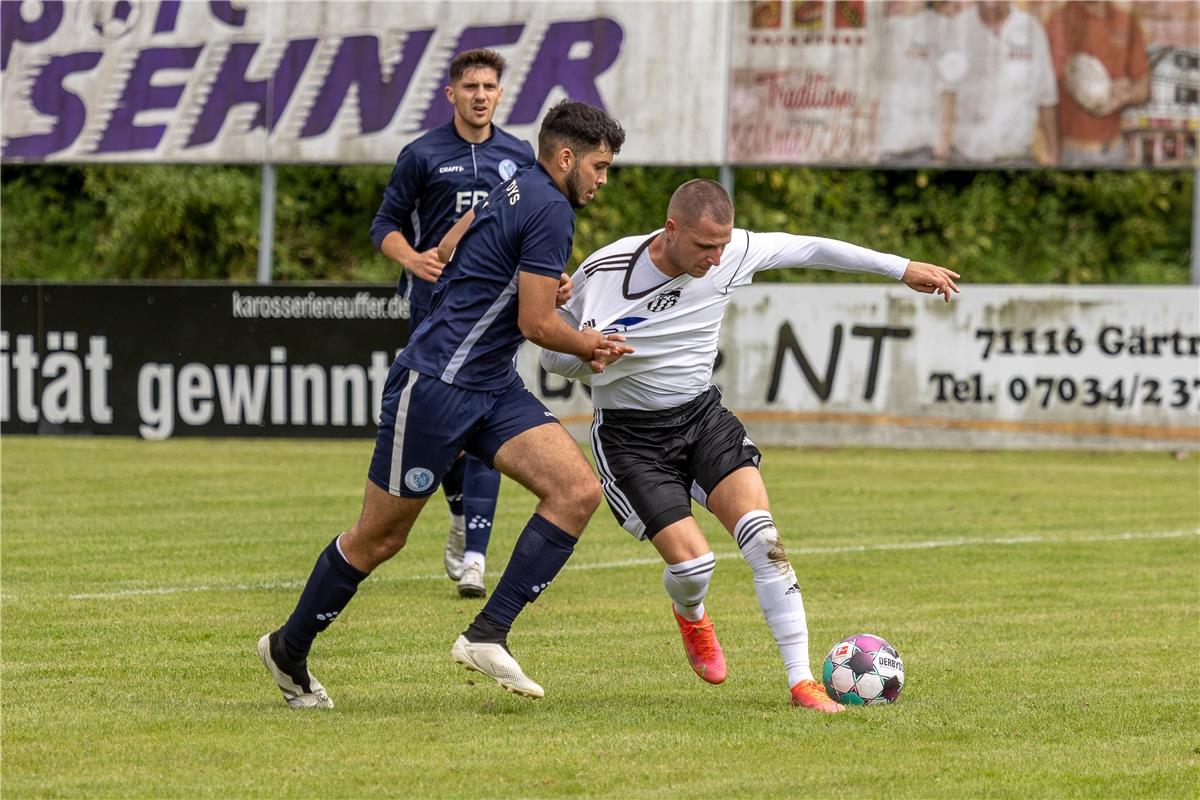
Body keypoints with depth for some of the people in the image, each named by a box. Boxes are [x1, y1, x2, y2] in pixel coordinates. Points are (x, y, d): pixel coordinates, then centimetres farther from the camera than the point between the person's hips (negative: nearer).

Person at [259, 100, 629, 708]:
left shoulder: (514, 193, 14)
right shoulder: (550, 211, -15)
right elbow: (536, 325, -16)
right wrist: (591, 346, 3)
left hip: (492, 387, 10)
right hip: (435, 385, -10)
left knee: (578, 490, -9)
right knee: (379, 538, 2)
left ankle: (487, 635, -10)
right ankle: (288, 650, 22)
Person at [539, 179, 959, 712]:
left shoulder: (734, 254, -10)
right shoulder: (604, 272, -19)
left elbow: (811, 249, 5)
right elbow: (553, 354, -8)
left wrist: (903, 269, 9)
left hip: (702, 416, 3)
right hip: (630, 435, -3)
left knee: (762, 537, -19)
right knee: (692, 562, -18)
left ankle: (801, 681, -14)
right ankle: (691, 617, 23)